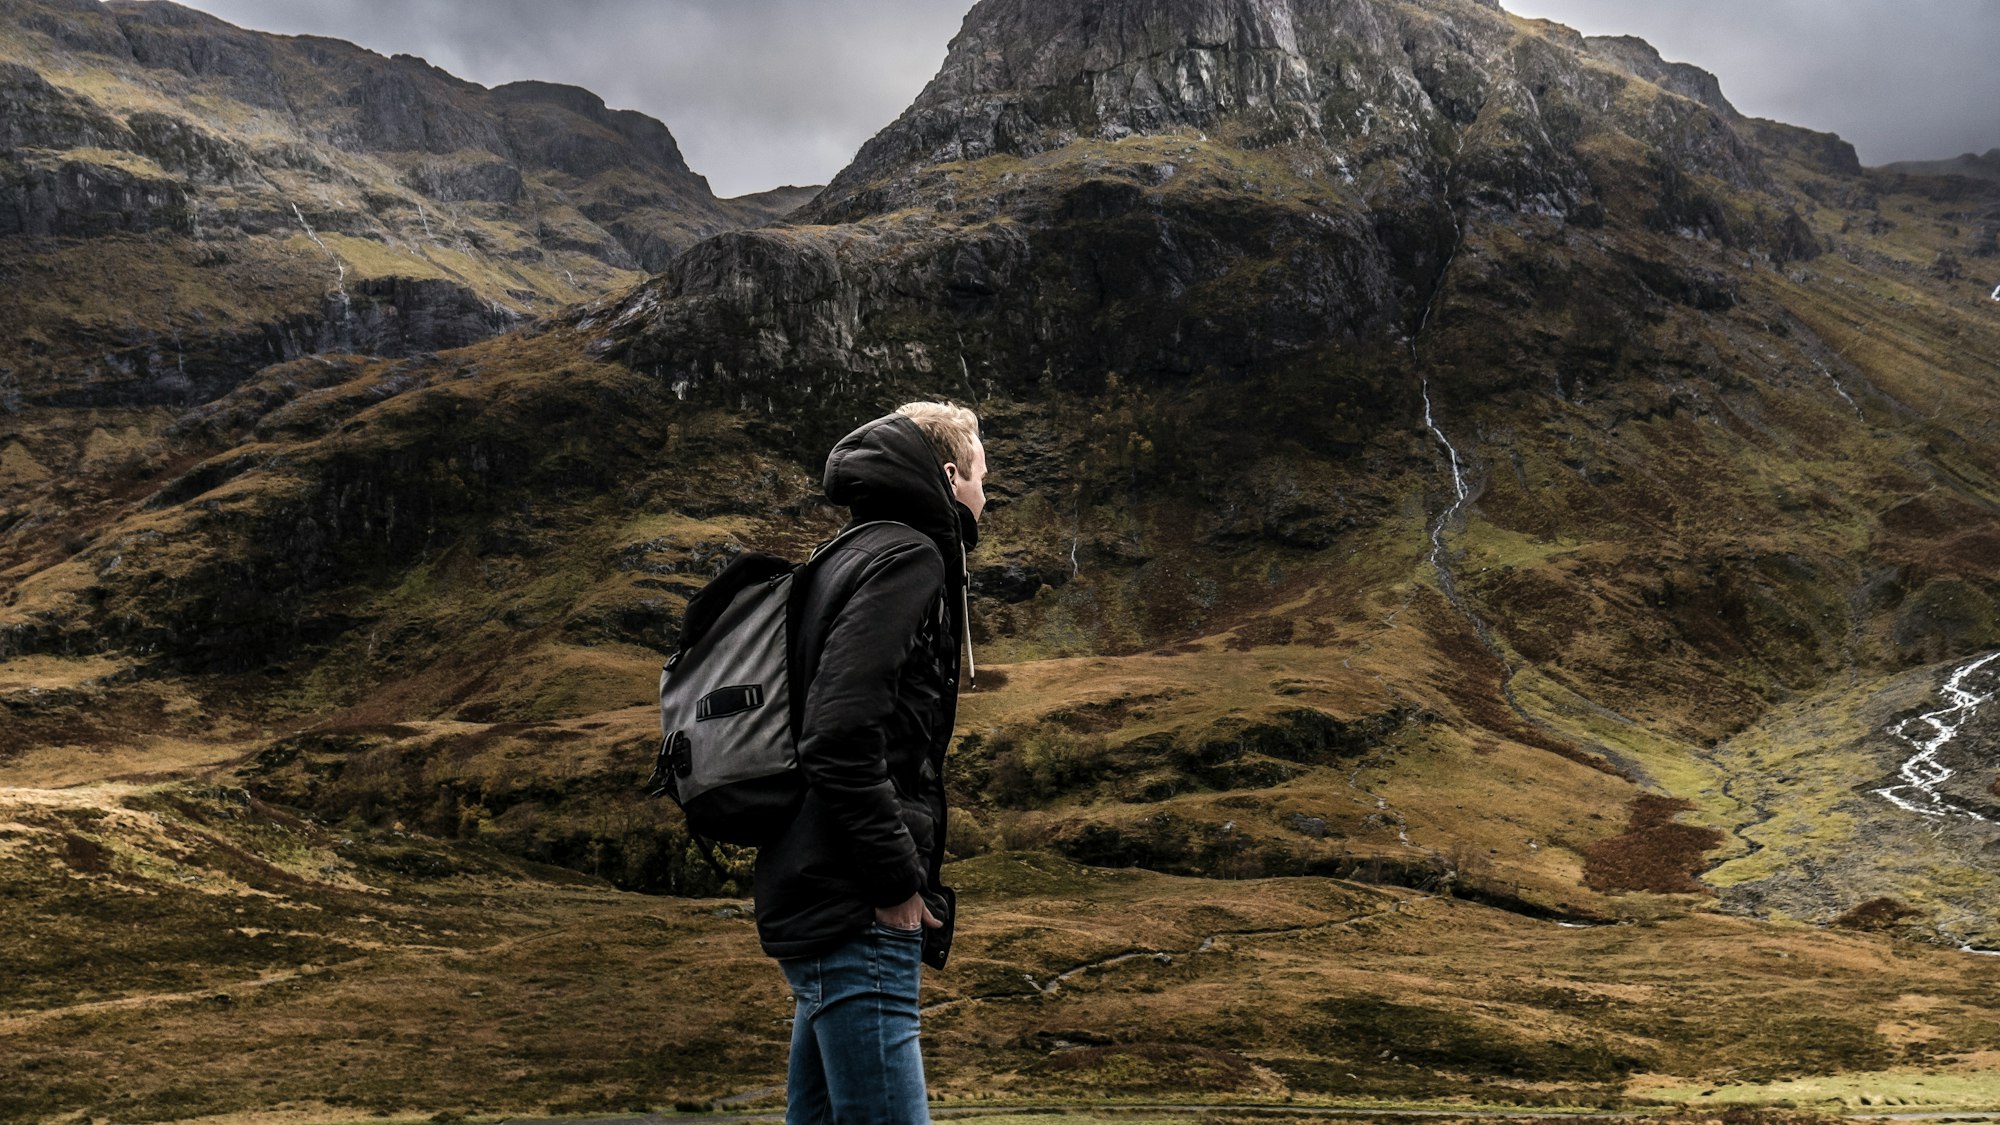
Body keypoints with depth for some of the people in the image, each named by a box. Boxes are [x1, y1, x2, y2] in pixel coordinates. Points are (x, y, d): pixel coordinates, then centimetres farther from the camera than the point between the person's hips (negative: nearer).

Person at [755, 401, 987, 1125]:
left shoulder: (855, 558, 21)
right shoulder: (906, 557, -8)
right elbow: (841, 739, -22)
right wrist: (897, 883, -16)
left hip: (815, 906, 10)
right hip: (855, 915, -10)